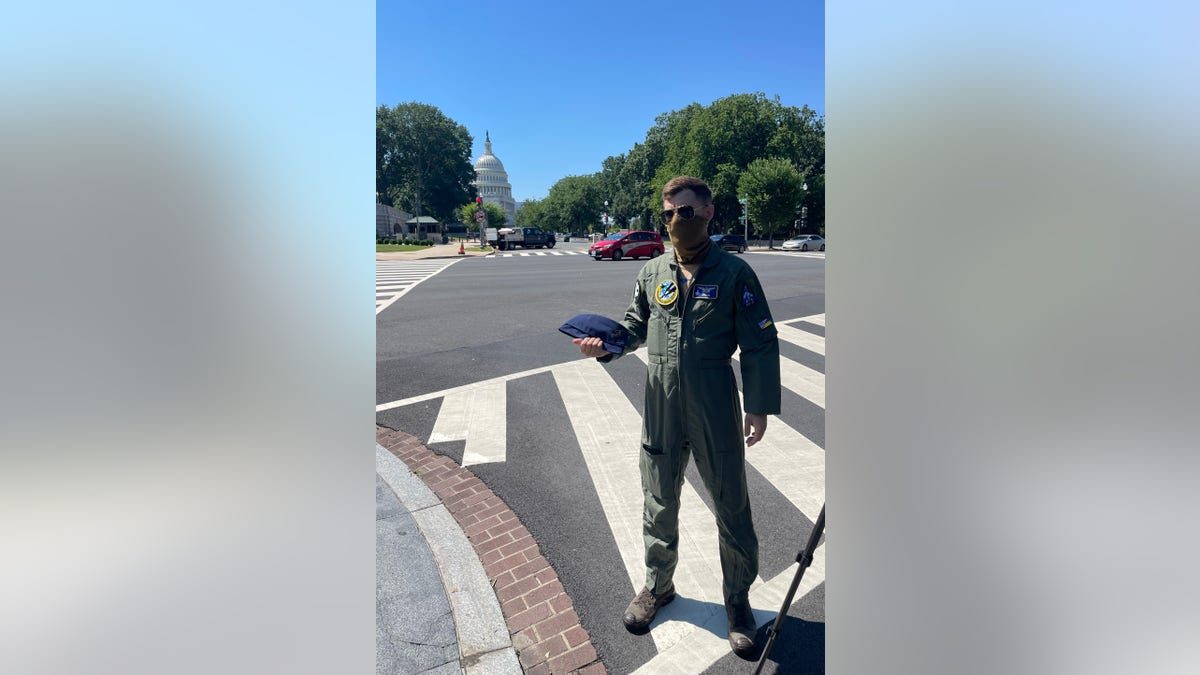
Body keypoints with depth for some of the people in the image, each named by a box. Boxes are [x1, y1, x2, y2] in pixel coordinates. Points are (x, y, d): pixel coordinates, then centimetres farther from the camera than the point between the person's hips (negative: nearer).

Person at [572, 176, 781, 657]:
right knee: (659, 504, 17)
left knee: (732, 509, 11)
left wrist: (760, 408, -9)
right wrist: (604, 345, -7)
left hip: (716, 414, -3)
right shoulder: (653, 273, 4)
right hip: (660, 412, 3)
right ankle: (657, 586, 41)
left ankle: (737, 598, 36)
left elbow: (760, 344, -4)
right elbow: (635, 327, 13)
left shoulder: (734, 273, -6)